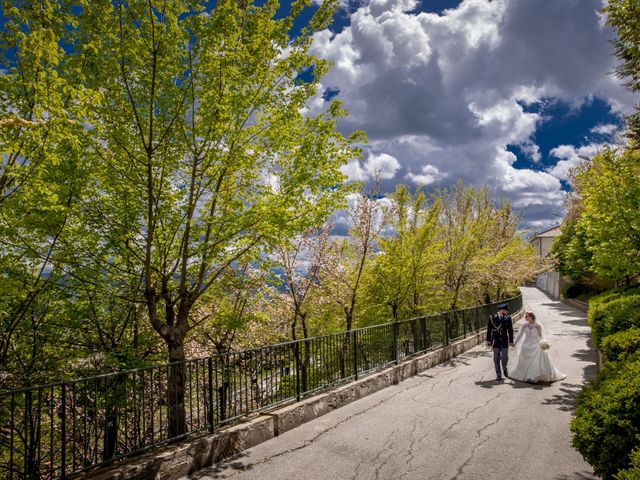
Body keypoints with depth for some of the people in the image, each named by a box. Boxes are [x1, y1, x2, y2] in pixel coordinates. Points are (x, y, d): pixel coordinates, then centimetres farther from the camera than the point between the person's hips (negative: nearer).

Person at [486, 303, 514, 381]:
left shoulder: (508, 318, 0)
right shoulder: (492, 317, -4)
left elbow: (510, 330, 5)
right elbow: (489, 330, -1)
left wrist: (511, 341, 4)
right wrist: (488, 340, -2)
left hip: (504, 342, 1)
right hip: (495, 341, -1)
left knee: (505, 358, 1)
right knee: (496, 359, 5)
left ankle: (504, 369, 32)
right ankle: (498, 374, 16)